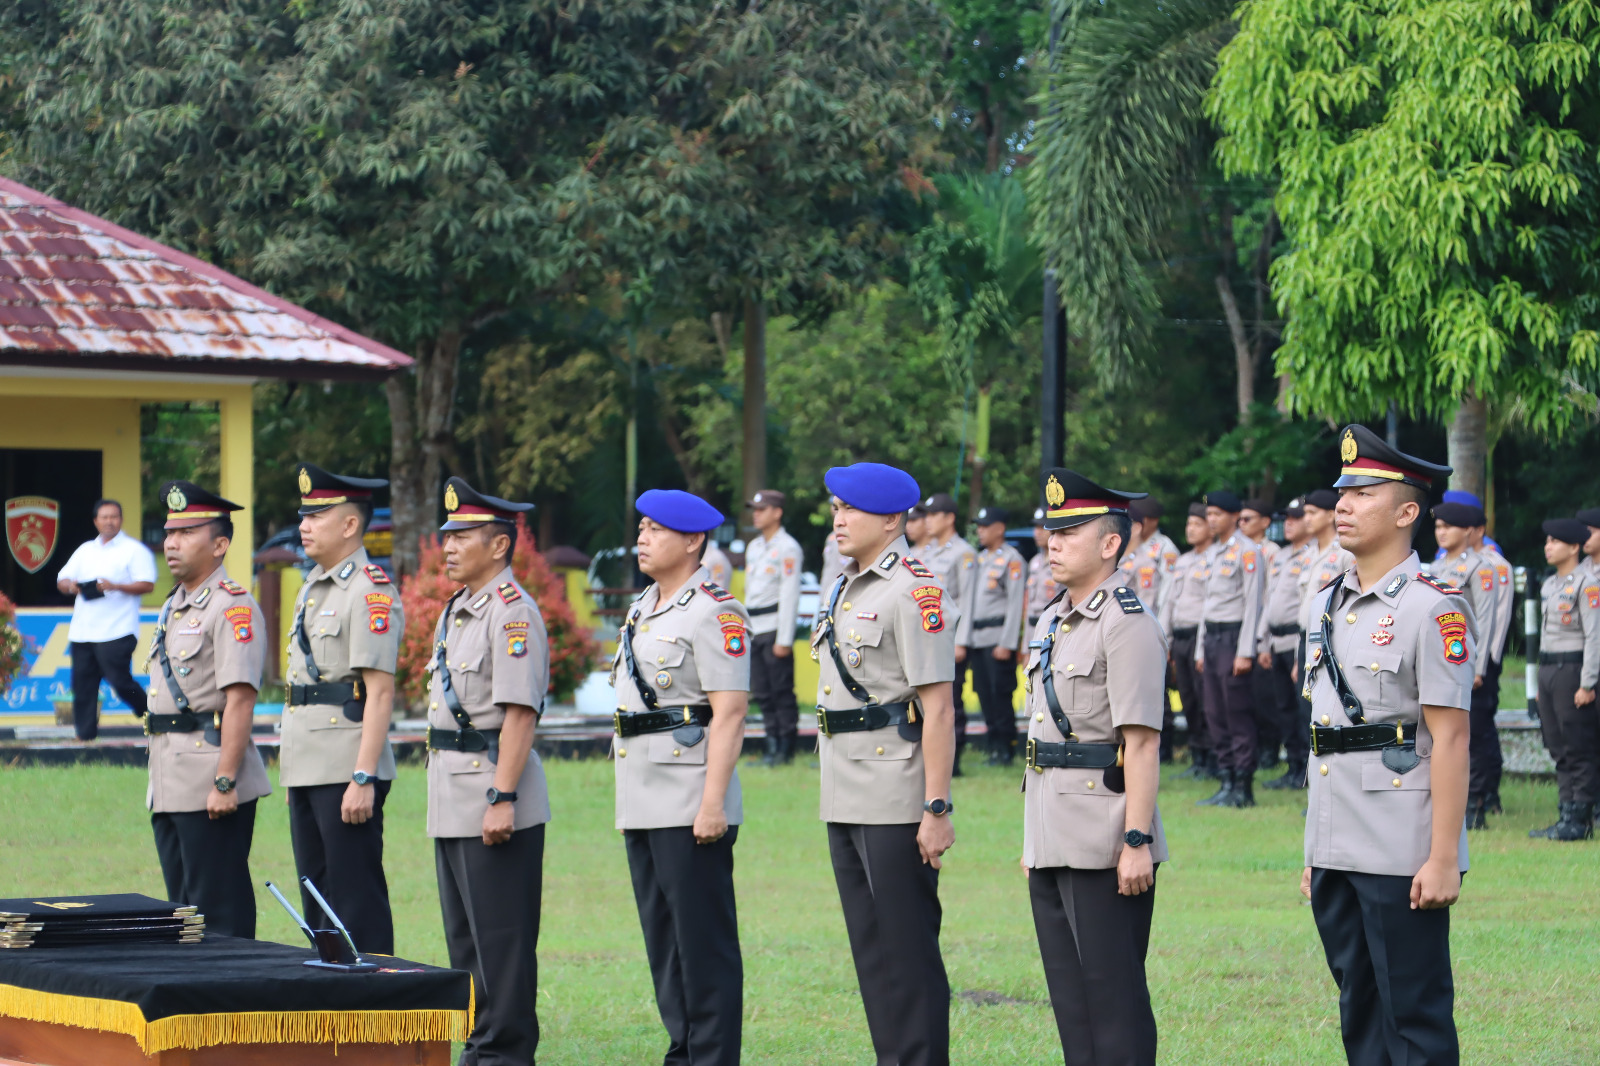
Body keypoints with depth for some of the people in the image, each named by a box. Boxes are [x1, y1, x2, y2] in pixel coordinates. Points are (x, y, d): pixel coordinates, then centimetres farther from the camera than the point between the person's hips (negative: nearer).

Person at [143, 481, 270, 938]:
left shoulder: (232, 606, -12)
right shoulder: (174, 607, 18)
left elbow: (240, 698, -19)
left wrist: (224, 781, -24)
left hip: (210, 777, -9)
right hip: (170, 787, 10)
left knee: (219, 916, -6)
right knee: (183, 908, 12)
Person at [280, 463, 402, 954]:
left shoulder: (371, 592, -12)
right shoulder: (313, 587, 17)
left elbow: (380, 692, -18)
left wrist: (364, 779, -23)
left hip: (346, 772, -9)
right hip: (306, 769, 10)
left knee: (359, 906, -6)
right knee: (317, 900, 13)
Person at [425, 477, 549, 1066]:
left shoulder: (513, 611, -13)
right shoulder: (456, 610, 17)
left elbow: (520, 713, -19)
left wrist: (502, 798, -24)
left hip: (494, 790, -10)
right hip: (451, 797, 10)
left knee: (501, 935, -6)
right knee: (464, 935, 13)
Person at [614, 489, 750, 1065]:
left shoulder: (715, 612, -11)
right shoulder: (641, 610, 17)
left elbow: (729, 713, -17)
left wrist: (714, 803, -22)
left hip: (690, 805, -9)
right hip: (642, 802, 9)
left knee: (705, 942, -6)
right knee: (663, 940, 12)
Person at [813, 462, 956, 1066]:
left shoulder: (914, 591, -12)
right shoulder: (841, 591, 16)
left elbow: (938, 708, -17)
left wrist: (937, 810, -21)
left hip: (896, 803, -9)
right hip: (844, 802, 9)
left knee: (909, 950, -5)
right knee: (870, 949, 12)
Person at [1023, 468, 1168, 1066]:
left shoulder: (1127, 625, -12)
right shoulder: (1051, 622, 16)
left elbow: (1142, 742, -17)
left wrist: (1137, 841, -22)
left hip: (1104, 846, -9)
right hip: (1053, 846, 9)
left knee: (1113, 994, -4)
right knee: (1069, 994, 12)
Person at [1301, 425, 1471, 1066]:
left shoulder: (1433, 609, -10)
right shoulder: (1331, 604, 14)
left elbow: (1450, 739, -14)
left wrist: (1443, 859, -18)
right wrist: (1315, 855, 17)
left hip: (1402, 859, -8)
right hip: (1338, 855, 8)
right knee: (1360, 1014, 13)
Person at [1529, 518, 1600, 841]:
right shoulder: (1549, 585, 16)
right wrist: (1541, 683, 18)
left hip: (1572, 669, -9)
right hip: (1547, 670, 9)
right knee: (1559, 750, 10)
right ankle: (1566, 815, 14)